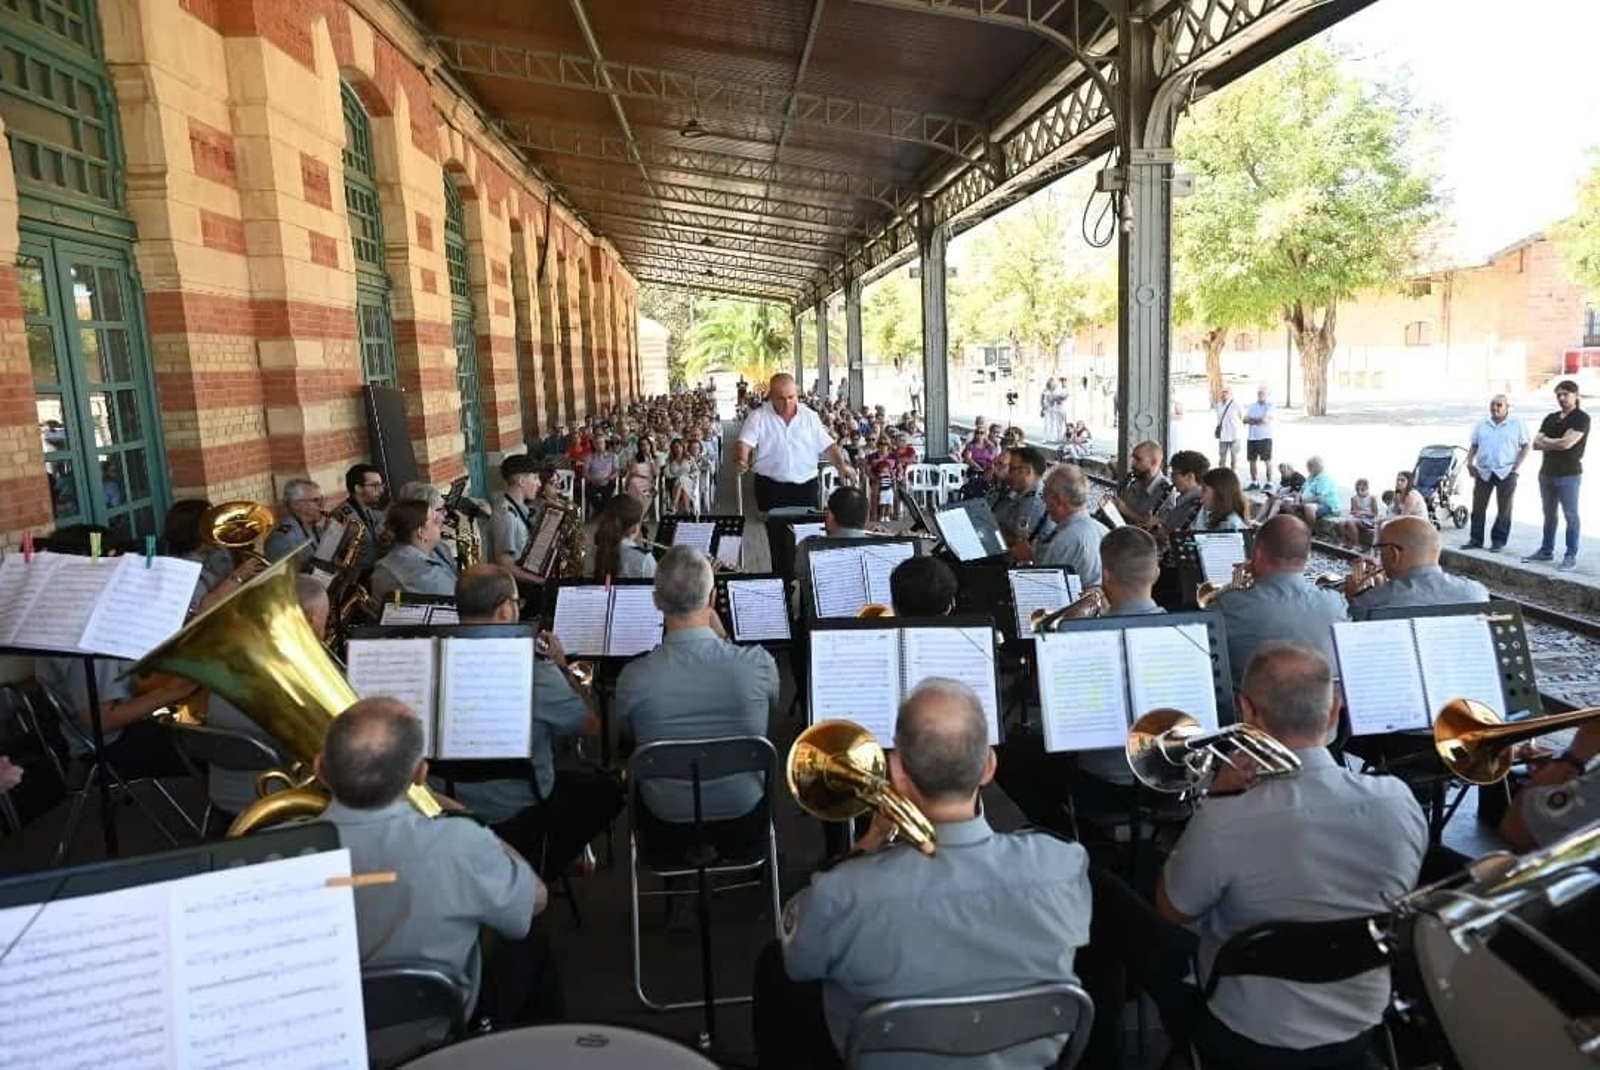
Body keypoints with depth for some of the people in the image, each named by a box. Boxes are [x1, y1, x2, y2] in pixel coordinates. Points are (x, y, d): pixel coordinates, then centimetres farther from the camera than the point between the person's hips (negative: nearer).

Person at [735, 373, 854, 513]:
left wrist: (842, 466, -10)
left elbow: (828, 445, 6)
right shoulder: (758, 417, -2)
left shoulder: (810, 416, 6)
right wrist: (741, 460, -34)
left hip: (806, 486, 2)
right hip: (771, 487, -2)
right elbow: (745, 443, -12)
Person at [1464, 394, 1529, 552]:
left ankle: (1499, 541, 10)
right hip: (1483, 472, 3)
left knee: (1504, 509, 4)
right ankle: (1475, 539, 10)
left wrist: (1517, 466, -8)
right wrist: (1469, 462, 1)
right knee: (1478, 507, 4)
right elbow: (1474, 445, 15)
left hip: (1506, 473, -3)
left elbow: (1525, 446, 2)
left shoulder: (1517, 424, 3)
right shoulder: (1482, 424, 12)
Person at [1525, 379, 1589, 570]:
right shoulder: (1551, 418, 13)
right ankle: (1546, 550, 24)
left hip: (1569, 474, -7)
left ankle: (1571, 556, 0)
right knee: (1549, 514, 15)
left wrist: (1546, 441, -2)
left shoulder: (1581, 418, -7)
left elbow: (1567, 443, -19)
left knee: (1570, 515, -3)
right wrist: (1556, 444, -12)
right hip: (1547, 472, 7)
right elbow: (1536, 444, 5)